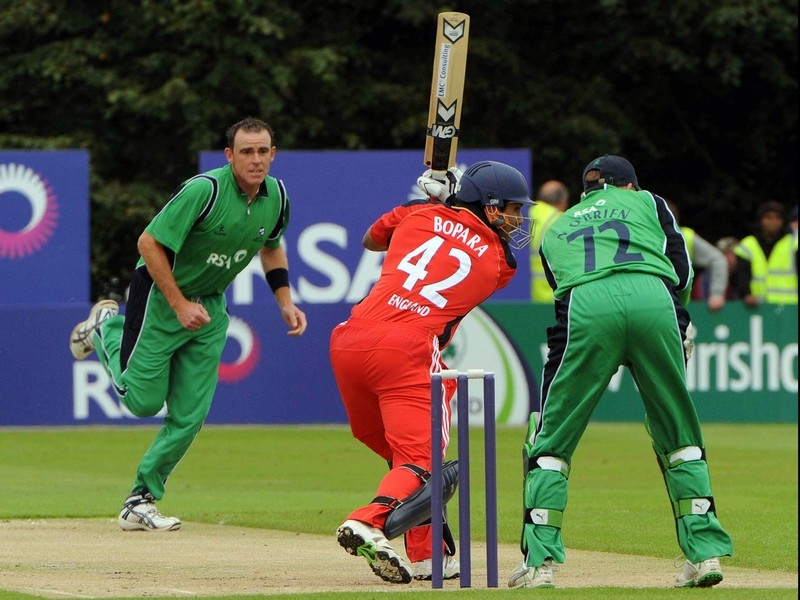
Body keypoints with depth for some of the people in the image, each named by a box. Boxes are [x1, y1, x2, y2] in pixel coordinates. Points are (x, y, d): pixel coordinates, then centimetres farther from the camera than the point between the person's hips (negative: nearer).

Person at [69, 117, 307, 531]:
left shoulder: (275, 195, -5)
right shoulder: (205, 190, -27)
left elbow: (271, 248, 15)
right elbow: (149, 243, -24)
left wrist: (285, 303, 3)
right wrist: (180, 306, -25)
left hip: (210, 306, 6)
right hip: (160, 295, -6)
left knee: (189, 416, 1)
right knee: (143, 400, 0)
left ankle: (141, 501, 12)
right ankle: (106, 329, 27)